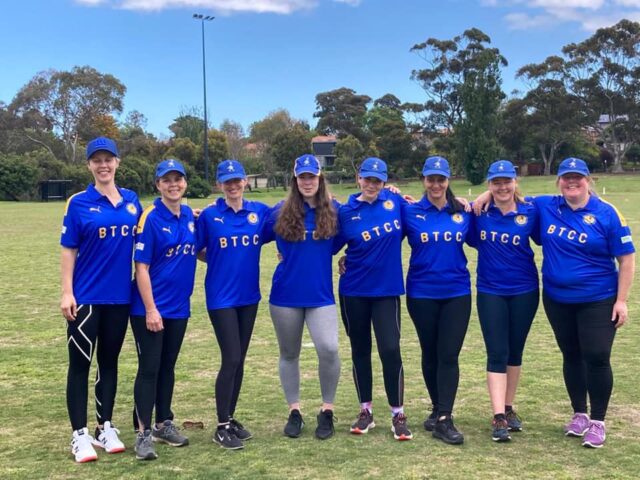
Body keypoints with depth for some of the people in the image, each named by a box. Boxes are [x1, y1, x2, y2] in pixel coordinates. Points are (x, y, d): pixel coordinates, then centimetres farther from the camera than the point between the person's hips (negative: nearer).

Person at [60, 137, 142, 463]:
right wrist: (66, 292, -11)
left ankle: (105, 428, 24)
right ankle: (80, 434, 10)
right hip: (85, 297, -3)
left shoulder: (132, 201, 6)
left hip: (120, 296, 4)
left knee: (109, 362, 13)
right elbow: (68, 250, -5)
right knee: (80, 363, 2)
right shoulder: (79, 203, -5)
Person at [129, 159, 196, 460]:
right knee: (149, 369, -2)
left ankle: (164, 424, 28)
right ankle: (143, 433, 5)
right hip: (150, 308, -6)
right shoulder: (151, 218, -13)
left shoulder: (189, 216, 5)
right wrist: (151, 309, -18)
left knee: (167, 367, 16)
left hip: (179, 308, 6)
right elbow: (141, 267, -15)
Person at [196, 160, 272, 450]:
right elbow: (197, 250, -1)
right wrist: (220, 261, -6)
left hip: (248, 296, 4)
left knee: (239, 360, 12)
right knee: (231, 359, -7)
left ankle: (231, 418, 25)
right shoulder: (209, 215, -6)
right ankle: (222, 427, 5)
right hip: (221, 297, -4)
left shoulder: (260, 211, 2)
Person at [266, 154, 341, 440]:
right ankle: (294, 412, 26)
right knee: (289, 354, 11)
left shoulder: (333, 211, -2)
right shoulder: (281, 213, -1)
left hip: (321, 294, -1)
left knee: (329, 349, -16)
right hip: (286, 295, 1)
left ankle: (327, 411, 4)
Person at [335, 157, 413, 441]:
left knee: (390, 350, -6)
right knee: (360, 351, 11)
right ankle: (366, 411, 25)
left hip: (387, 289, 0)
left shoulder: (394, 201, 0)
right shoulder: (346, 212, -3)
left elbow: (404, 230, 16)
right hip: (354, 292, 0)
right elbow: (329, 246, 1)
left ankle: (398, 415, 7)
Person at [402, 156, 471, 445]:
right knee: (430, 354, 11)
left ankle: (444, 419, -3)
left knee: (449, 355, -5)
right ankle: (438, 408, 29)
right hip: (422, 294, 0)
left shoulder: (463, 213, 4)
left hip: (457, 293, 1)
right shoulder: (410, 212, -1)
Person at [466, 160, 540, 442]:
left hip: (524, 291, 1)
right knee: (497, 353, -4)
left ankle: (509, 409, 25)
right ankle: (498, 418, -4)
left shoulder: (529, 212, -4)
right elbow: (472, 240, 4)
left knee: (515, 352, 12)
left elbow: (545, 239, 4)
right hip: (490, 292, -1)